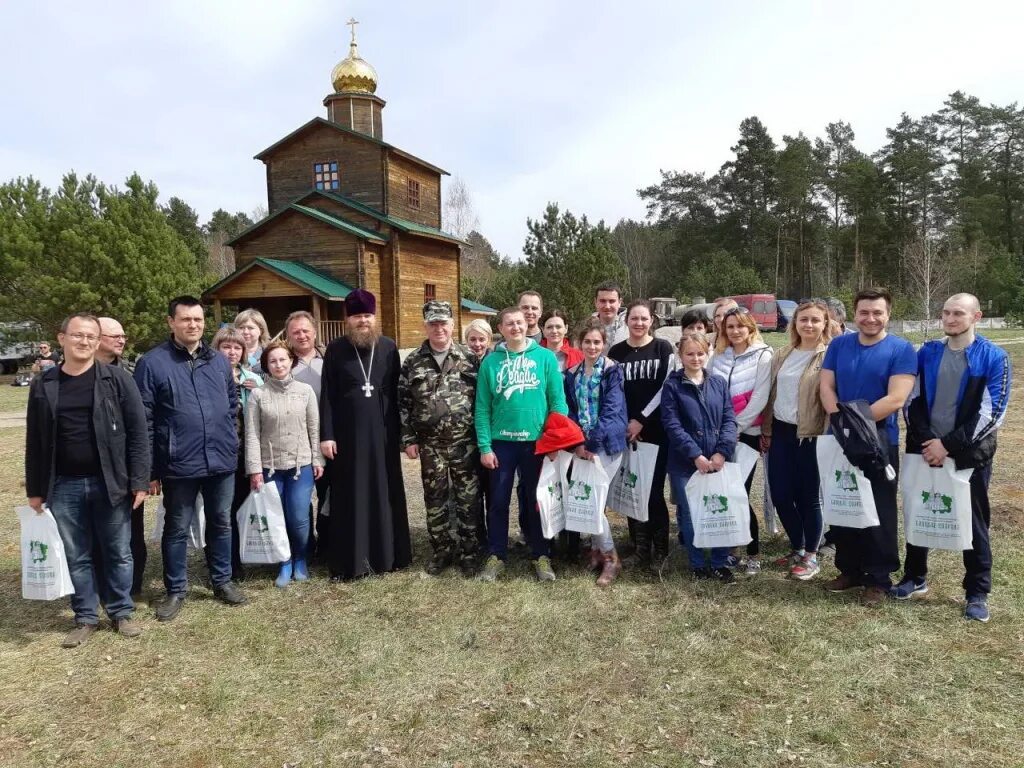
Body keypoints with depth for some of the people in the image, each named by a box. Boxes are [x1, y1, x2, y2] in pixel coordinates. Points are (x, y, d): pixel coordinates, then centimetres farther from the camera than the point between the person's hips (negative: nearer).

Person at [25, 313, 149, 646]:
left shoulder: (116, 379, -4)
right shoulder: (43, 385, 4)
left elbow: (138, 432, -6)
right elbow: (35, 441, 8)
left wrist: (139, 480, -10)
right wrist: (35, 489, 7)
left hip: (110, 482, -2)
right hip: (64, 486, 2)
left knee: (118, 553, 9)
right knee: (76, 557, 12)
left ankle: (122, 613, 25)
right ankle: (86, 618, 26)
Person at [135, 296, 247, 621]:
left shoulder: (219, 361, 6)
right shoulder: (152, 362, -7)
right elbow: (144, 420, -8)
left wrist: (228, 438, 9)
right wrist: (150, 469, -9)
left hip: (222, 460, 4)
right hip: (179, 464, -4)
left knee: (221, 523, 16)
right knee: (177, 529, 11)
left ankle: (222, 580, 32)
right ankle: (175, 590, 26)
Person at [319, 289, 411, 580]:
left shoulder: (388, 347, 4)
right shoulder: (335, 350, 0)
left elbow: (397, 392, 6)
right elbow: (327, 395, -1)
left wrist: (403, 432, 4)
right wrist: (326, 435, -7)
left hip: (383, 433, 2)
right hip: (348, 434, -1)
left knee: (386, 492, 8)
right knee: (350, 496, 3)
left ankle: (388, 554, 20)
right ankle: (350, 561, 12)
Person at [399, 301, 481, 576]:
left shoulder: (469, 359, 0)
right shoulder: (413, 362, 3)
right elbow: (403, 403, 5)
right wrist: (408, 439, 0)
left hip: (465, 442, -1)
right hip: (430, 445, 2)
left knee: (468, 499, 5)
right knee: (435, 501, 10)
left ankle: (469, 552, 19)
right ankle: (441, 551, 25)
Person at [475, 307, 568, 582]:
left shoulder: (545, 357, -2)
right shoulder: (490, 361, 1)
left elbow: (558, 401, -2)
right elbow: (482, 407, 1)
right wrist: (484, 446, -5)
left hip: (537, 442, -1)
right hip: (501, 442, 1)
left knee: (537, 501, 11)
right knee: (498, 502, 10)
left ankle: (541, 556, 25)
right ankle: (496, 556, 23)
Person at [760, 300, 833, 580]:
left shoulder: (830, 356, -7)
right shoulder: (783, 356, 11)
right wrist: (766, 430, 13)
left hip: (810, 435, -6)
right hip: (781, 432, 6)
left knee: (808, 496, 5)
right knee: (780, 495, 8)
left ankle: (811, 556, 21)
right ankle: (797, 548, 29)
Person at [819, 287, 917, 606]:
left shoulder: (902, 350, -7)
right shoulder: (838, 345, 5)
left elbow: (895, 399, -16)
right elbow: (826, 387, 1)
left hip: (880, 441, -4)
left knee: (879, 512, 6)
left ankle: (879, 578, 19)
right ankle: (849, 569, 27)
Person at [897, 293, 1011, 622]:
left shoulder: (994, 357, -6)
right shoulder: (927, 352, 5)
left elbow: (992, 412, -12)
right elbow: (913, 399, 3)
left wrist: (948, 445, -16)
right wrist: (925, 441, -10)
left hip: (969, 455, -3)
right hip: (925, 451, 3)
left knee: (973, 522, 8)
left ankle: (977, 593, 21)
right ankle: (915, 577, 30)